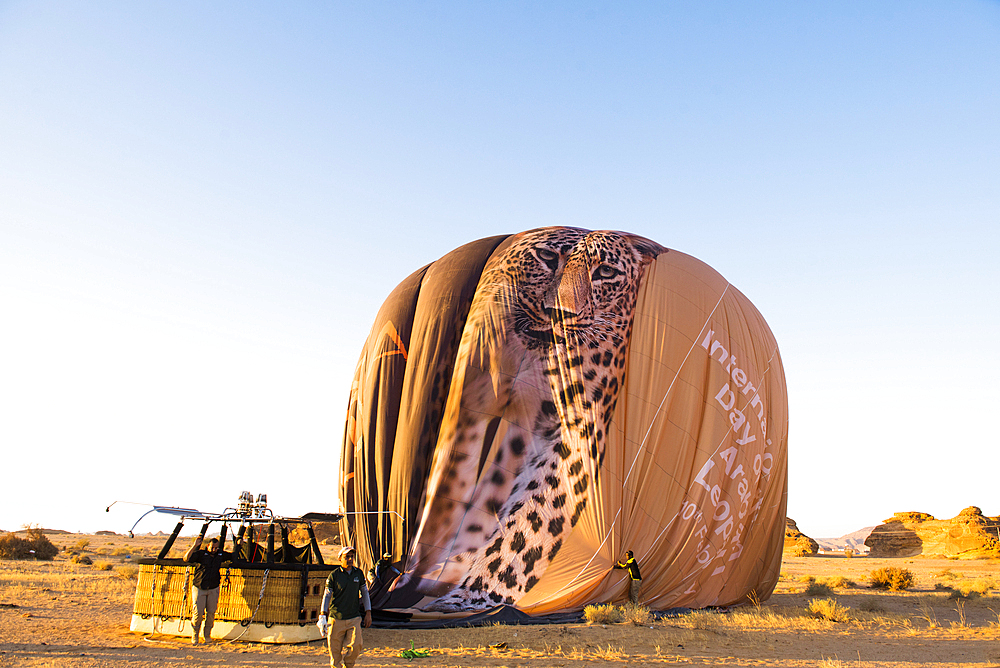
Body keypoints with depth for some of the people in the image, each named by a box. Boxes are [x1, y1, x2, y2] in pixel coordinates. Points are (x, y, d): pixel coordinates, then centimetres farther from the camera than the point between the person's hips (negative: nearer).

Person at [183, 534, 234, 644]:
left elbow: (234, 556, 21)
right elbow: (186, 558, -17)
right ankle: (194, 636, 10)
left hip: (213, 589, 3)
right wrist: (194, 546, -25)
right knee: (198, 613, -5)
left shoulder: (221, 554, 8)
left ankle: (207, 635, 18)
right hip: (199, 588, -3)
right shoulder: (201, 554, -3)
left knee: (211, 613, 3)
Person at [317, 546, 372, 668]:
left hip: (354, 618, 2)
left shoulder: (359, 573, 7)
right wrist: (322, 616, -9)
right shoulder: (334, 575, -2)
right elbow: (327, 595, 0)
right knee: (335, 651, 1)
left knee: (356, 646, -13)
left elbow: (364, 593, 16)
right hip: (336, 619, -2)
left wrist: (368, 613, 11)